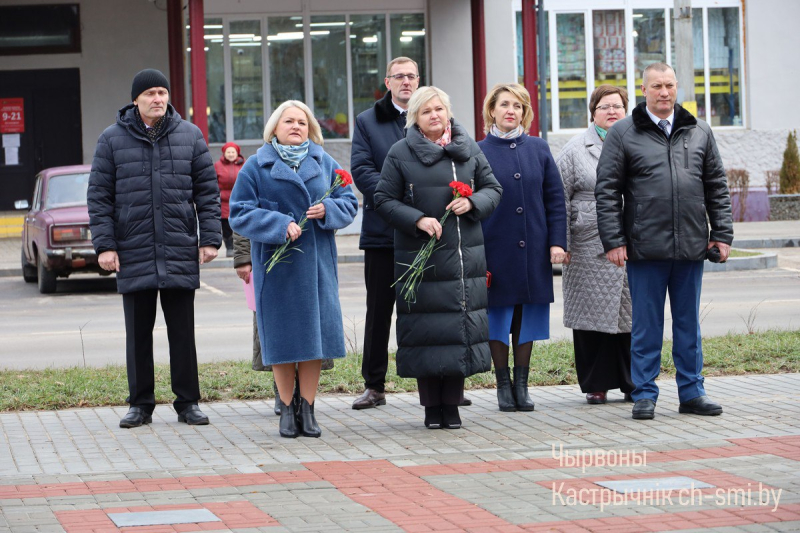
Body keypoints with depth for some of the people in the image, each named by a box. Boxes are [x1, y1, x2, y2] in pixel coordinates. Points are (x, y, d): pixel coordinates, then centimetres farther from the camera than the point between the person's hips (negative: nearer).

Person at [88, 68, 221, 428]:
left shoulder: (190, 136, 6)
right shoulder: (112, 139, 3)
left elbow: (207, 191, 7)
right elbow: (99, 196, 2)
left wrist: (209, 238, -1)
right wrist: (104, 245, -5)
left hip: (180, 252, 0)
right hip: (133, 255, 0)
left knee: (183, 332, 4)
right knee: (138, 334, 7)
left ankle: (187, 403, 12)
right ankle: (140, 404, 15)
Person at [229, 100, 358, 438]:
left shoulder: (325, 164, 10)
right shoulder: (256, 167, 0)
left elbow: (349, 204, 9)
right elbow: (240, 214, -6)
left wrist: (327, 210, -12)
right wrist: (279, 226, -18)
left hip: (317, 264, 3)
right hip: (277, 264, -2)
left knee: (315, 333, 2)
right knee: (282, 336, 1)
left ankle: (307, 409, 10)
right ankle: (287, 410, 12)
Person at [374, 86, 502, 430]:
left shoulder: (468, 149, 11)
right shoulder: (400, 154, 1)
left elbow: (492, 188, 15)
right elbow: (384, 199, 0)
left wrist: (472, 202, -6)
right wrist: (417, 220, -13)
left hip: (465, 256, 3)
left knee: (462, 325, 1)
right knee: (425, 328, -3)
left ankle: (451, 404, 9)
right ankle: (432, 406, 6)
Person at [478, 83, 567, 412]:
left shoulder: (538, 150, 6)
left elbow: (555, 198, 7)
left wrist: (557, 241, -1)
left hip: (532, 250, 2)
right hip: (495, 249, -2)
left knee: (527, 317, 6)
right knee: (499, 315, 3)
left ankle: (521, 384, 15)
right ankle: (504, 386, 13)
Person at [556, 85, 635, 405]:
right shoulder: (576, 150, 5)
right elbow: (560, 199, 2)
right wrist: (561, 243, -5)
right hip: (590, 249, -2)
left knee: (630, 315, 2)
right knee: (593, 315, 1)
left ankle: (631, 382, 11)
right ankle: (596, 384, 9)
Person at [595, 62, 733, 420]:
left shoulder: (699, 132, 12)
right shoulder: (623, 134, 1)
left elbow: (717, 188, 14)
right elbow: (606, 190, -1)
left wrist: (722, 234, 6)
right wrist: (613, 240, -7)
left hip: (691, 248, 3)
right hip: (645, 249, -3)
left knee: (688, 323, 9)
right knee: (646, 324, 2)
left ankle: (691, 392, 17)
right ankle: (645, 394, 10)